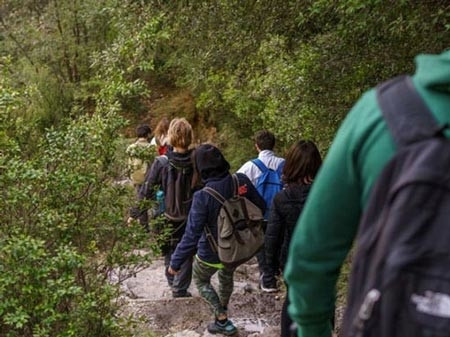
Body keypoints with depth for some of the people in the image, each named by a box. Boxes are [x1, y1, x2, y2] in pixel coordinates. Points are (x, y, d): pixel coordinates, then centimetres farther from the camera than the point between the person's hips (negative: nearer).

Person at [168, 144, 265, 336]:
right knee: (226, 277, 33)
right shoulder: (241, 181, -18)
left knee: (200, 281, 26)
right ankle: (222, 316, 53)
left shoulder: (203, 197, -32)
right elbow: (260, 207, -1)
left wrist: (176, 262, -15)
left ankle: (223, 320, 23)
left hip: (212, 254, -5)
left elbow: (192, 235, -27)